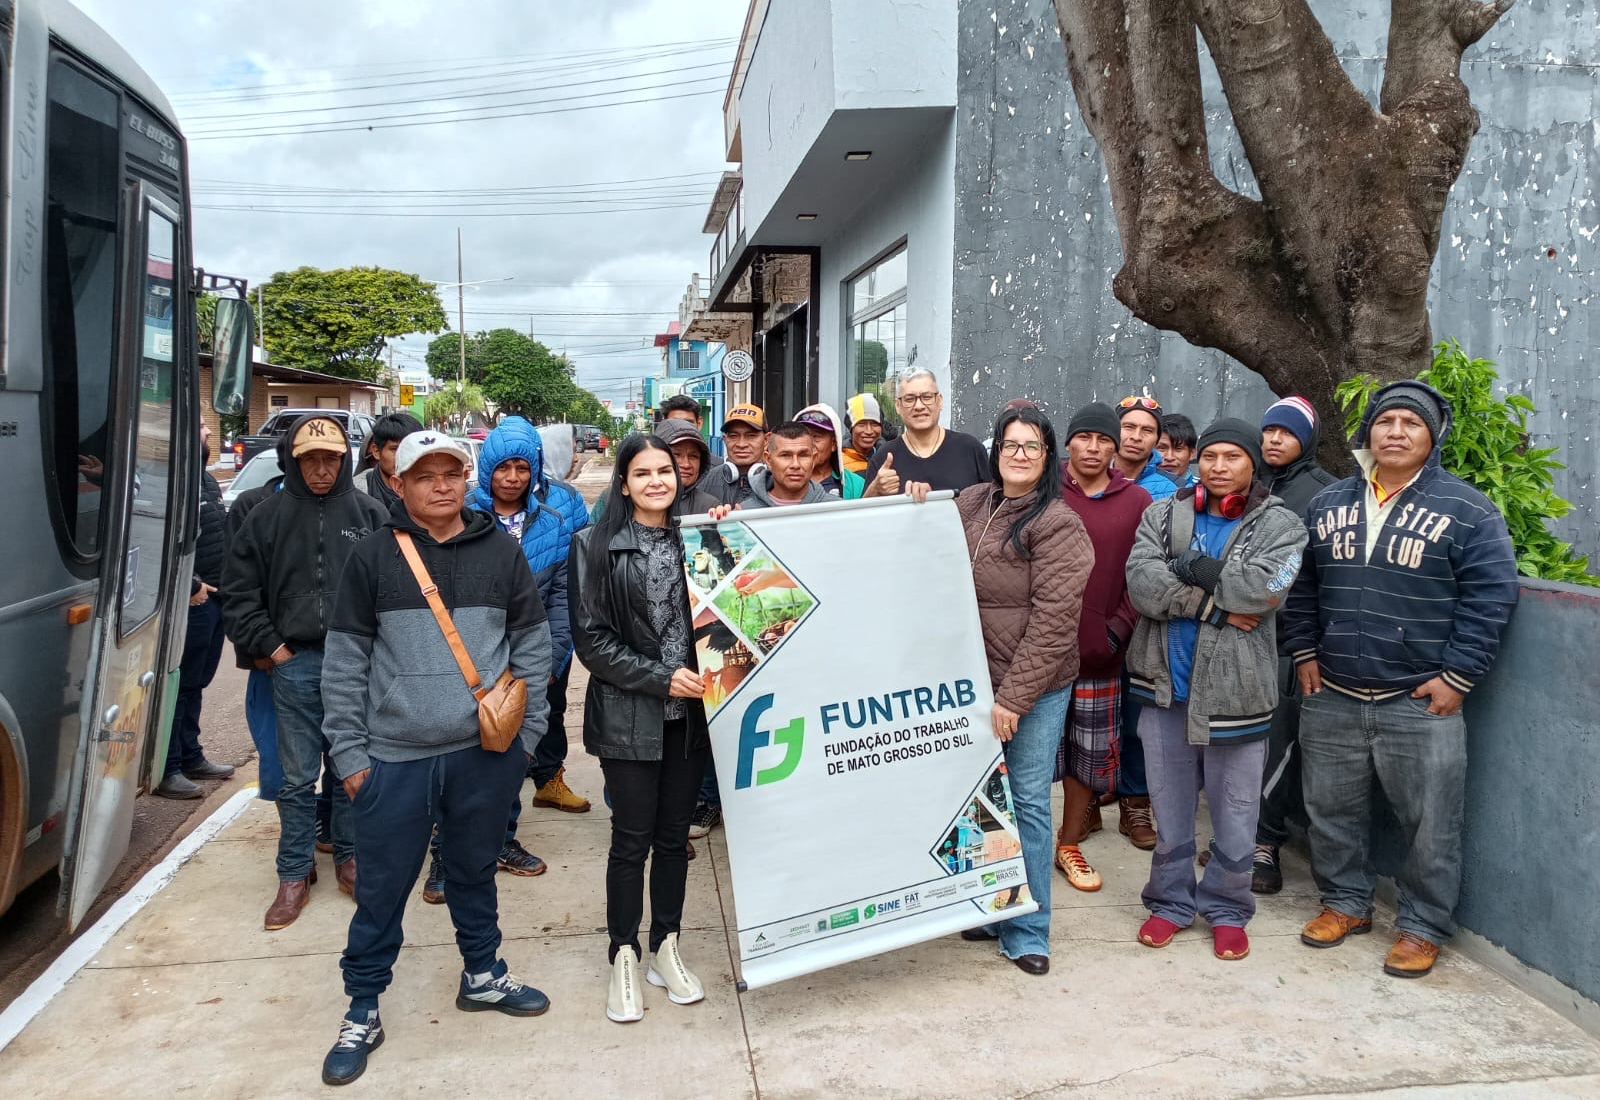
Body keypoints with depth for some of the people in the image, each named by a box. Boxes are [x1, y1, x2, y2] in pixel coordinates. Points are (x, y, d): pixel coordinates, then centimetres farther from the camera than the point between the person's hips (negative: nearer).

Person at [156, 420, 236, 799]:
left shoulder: (207, 479, 16)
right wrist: (190, 586, -19)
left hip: (216, 597, 9)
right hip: (194, 599, -9)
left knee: (195, 683, 17)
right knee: (180, 685, -2)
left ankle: (191, 757, 27)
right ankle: (167, 769, 6)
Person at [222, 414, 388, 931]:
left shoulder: (369, 513, 1)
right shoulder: (270, 515, 3)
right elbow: (239, 590, 7)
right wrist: (269, 645, 1)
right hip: (295, 662, 0)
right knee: (297, 777, 7)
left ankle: (349, 858, 27)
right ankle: (295, 874, 19)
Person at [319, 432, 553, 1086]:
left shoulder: (501, 551, 3)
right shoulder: (374, 557, -2)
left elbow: (532, 643, 8)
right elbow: (344, 662, 0)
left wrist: (528, 732, 4)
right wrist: (349, 753, -2)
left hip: (486, 752, 2)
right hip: (394, 758, -1)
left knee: (475, 871, 18)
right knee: (382, 888, 8)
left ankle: (482, 974, 38)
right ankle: (363, 1010, 26)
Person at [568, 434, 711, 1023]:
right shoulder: (596, 545, -5)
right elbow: (590, 639, -8)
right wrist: (660, 678, -14)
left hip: (689, 712, 3)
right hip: (628, 715, -3)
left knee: (674, 836, 12)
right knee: (632, 839, 5)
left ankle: (665, 948, 28)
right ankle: (624, 958, 22)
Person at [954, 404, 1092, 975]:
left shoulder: (1057, 524, -12)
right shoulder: (970, 505, 5)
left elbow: (1052, 619, -16)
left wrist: (1013, 697, -17)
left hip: (1035, 687, -5)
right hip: (972, 679, 6)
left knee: (1027, 801, 2)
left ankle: (1026, 931, 17)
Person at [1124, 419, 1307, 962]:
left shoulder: (1279, 525, -2)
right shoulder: (1162, 515, 4)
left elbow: (1262, 589, -20)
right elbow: (1142, 584, -12)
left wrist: (1189, 569, -14)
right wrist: (1215, 606, -18)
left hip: (1236, 692, -2)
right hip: (1166, 688, 2)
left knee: (1234, 815, 10)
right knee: (1170, 810, 15)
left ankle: (1226, 908, 31)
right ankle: (1171, 901, 32)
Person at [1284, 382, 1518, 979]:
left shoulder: (1467, 510, -3)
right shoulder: (1327, 504, 9)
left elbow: (1490, 596, -7)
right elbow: (1301, 588, 15)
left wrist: (1457, 676, -11)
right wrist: (1304, 653, 7)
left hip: (1421, 703, -4)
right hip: (1331, 698, 4)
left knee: (1429, 823, 4)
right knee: (1331, 809, 14)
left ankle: (1423, 925, 22)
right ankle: (1345, 902, 32)